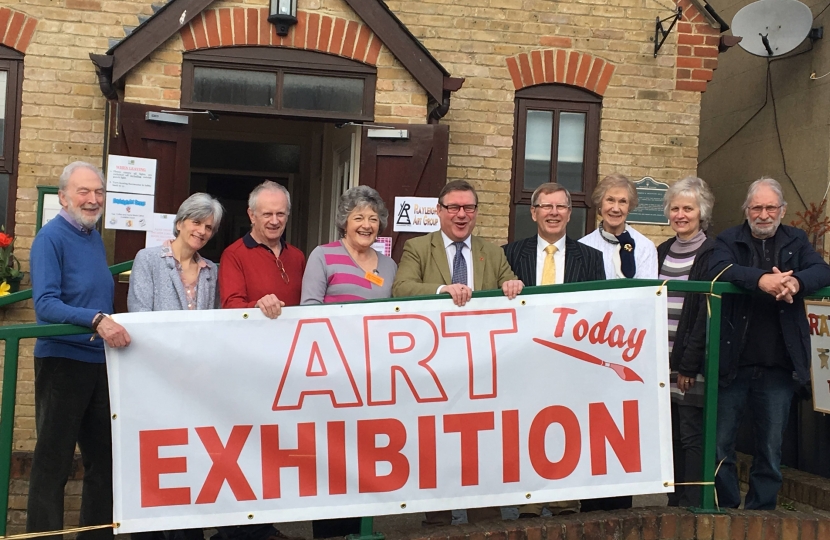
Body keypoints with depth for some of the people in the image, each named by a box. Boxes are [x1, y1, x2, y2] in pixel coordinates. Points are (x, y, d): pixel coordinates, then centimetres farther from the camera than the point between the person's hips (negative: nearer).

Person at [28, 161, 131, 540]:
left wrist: (110, 326, 10)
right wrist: (96, 320, -33)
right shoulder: (51, 237, -12)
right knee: (53, 461, 2)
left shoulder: (95, 238, 11)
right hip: (63, 360, -8)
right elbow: (45, 304, -23)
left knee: (103, 457, 14)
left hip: (101, 361, 8)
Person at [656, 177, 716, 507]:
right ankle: (674, 503, 20)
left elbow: (707, 314, -12)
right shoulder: (662, 252, 14)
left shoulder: (712, 254, -6)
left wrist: (688, 365, -14)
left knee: (692, 437, -2)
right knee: (672, 436, 11)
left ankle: (692, 507, 7)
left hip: (693, 365, -6)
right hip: (664, 361, 6)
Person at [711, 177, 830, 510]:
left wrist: (796, 281, -26)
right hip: (733, 362, -2)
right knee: (720, 442, 5)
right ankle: (724, 506, 21)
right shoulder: (729, 240, 4)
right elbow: (717, 270, -16)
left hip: (778, 366, 2)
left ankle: (761, 509, 24)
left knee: (771, 447, 11)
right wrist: (760, 279, -32)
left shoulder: (796, 241, 11)